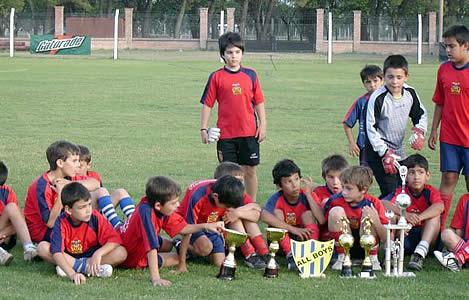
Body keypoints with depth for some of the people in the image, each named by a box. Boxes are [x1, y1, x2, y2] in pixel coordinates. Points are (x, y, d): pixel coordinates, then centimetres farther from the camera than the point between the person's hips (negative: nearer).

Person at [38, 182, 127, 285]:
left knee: (121, 253, -26)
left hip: (92, 256, 0)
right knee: (42, 247, -28)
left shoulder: (95, 218, -18)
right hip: (68, 256, 0)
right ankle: (86, 267, -30)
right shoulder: (62, 222, -21)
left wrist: (98, 253, -37)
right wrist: (72, 274, -47)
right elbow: (57, 252, -32)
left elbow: (114, 240, -19)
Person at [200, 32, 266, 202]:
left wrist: (262, 125, 3)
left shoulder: (250, 75, 5)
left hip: (249, 132, 1)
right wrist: (203, 129, -3)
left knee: (250, 169, 6)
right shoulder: (216, 77, 1)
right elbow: (207, 104, 2)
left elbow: (259, 102, 9)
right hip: (225, 133, -1)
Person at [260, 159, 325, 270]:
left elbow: (321, 220, -26)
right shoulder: (277, 199, -15)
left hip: (304, 240, 0)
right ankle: (290, 255, -33)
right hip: (282, 241, 0)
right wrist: (293, 229, -41)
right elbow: (264, 216, -38)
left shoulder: (309, 195, -11)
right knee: (277, 213, -21)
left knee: (308, 214, -19)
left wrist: (308, 194, -24)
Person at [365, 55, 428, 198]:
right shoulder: (378, 98, -18)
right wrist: (385, 153, -17)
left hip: (399, 150, 6)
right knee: (390, 192, -17)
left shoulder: (410, 93, -1)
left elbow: (420, 115, 17)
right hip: (378, 151, -6)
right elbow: (371, 128, -15)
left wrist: (419, 131, -4)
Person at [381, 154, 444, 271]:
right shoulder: (401, 192, -2)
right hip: (402, 239, 0)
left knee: (435, 214, -22)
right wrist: (404, 214, -39)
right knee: (389, 213, -17)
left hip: (424, 237, 0)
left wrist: (418, 218, -41)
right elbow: (382, 203, -22)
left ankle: (420, 252, -39)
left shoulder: (431, 192, -3)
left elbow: (439, 207, -27)